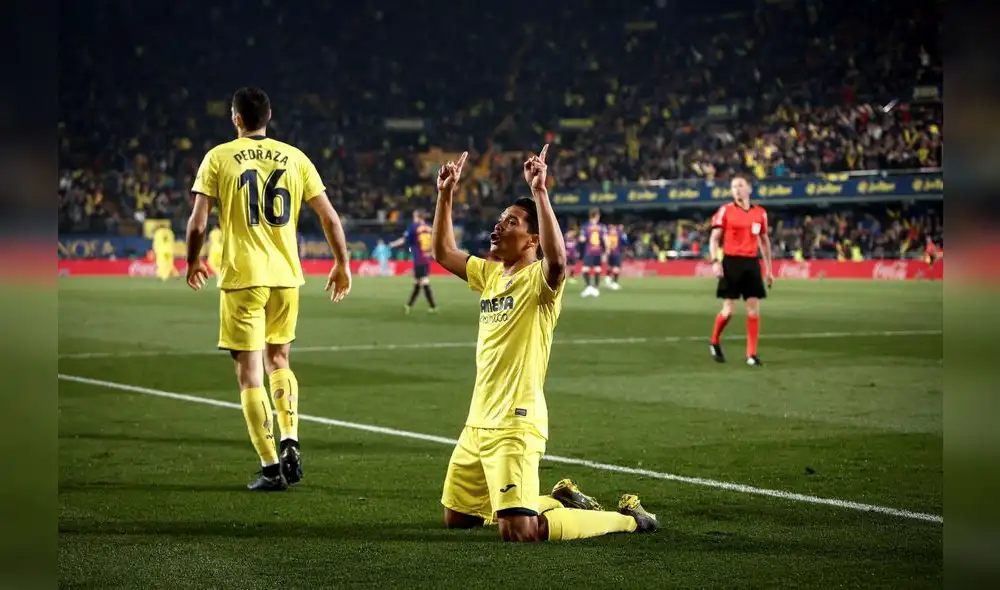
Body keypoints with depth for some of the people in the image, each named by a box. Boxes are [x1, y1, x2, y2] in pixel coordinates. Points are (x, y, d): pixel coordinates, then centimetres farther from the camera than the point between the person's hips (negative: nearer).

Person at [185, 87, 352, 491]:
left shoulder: (218, 158, -1)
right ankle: (290, 442, 7)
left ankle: (270, 468, -2)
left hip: (242, 277, -3)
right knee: (278, 360, 23)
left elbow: (198, 223, -5)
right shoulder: (294, 158, 6)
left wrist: (193, 262, 12)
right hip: (286, 276, 3)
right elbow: (330, 218, 4)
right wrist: (342, 265, 15)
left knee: (250, 374, 2)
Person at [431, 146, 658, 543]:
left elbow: (557, 259, -34)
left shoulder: (539, 280, -11)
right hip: (478, 422, 9)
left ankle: (627, 518, 1)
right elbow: (443, 252, 23)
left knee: (518, 533, -18)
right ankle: (560, 501, 31)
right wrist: (445, 196, 14)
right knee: (455, 518, 19)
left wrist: (539, 192, -35)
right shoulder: (490, 274, 12)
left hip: (515, 425, -9)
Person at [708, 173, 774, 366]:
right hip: (731, 263, -3)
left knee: (754, 308, -2)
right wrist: (715, 261, -15)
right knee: (729, 309, -3)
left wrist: (769, 270, 16)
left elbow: (764, 241, 17)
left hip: (751, 263, 3)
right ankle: (715, 342, 22)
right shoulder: (725, 211, -1)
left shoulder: (760, 213, 9)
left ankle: (751, 354, 4)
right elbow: (714, 238, -1)